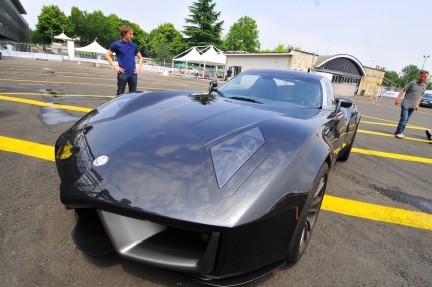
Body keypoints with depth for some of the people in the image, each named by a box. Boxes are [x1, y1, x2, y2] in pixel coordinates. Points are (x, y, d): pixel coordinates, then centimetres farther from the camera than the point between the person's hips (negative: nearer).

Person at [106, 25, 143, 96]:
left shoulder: (134, 45, 11)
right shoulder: (116, 44, 0)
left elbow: (140, 57, 22)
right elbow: (108, 55, 3)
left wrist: (139, 68, 8)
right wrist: (115, 66, -6)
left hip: (133, 74, 4)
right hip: (123, 74, -4)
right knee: (120, 94, 1)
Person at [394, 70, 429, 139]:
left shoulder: (424, 86, 12)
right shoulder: (412, 83, -6)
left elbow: (420, 96, 21)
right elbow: (403, 90, -7)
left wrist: (417, 104, 12)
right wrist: (398, 99, -17)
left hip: (412, 106, 6)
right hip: (406, 104, -6)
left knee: (406, 120, 9)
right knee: (404, 118, -13)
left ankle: (400, 132, 16)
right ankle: (398, 133, -6)